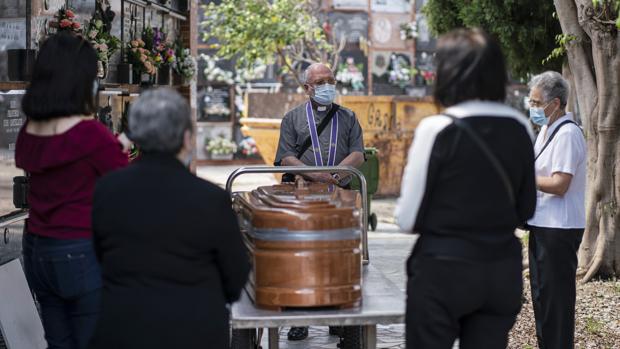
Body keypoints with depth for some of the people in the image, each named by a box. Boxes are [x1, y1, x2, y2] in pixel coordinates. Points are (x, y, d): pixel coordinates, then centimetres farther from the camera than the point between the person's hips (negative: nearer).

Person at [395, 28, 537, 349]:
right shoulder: (520, 127, 1)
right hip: (503, 271, 5)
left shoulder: (437, 129, -13)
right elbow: (526, 208, 11)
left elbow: (408, 219, -9)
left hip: (443, 270, -4)